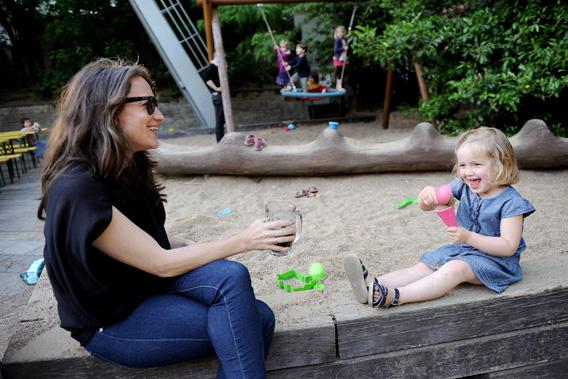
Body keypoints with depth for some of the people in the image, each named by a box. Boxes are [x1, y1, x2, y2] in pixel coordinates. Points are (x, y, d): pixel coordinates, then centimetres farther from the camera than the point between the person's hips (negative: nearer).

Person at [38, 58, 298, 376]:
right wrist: (243, 241, -18)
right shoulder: (79, 189, -25)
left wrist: (205, 253, -10)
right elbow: (161, 263, -22)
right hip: (112, 322, -7)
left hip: (148, 283, 7)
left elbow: (152, 241, 7)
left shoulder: (126, 167, 2)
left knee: (260, 318, -12)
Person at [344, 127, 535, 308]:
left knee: (455, 268, -33)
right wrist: (426, 194, -23)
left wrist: (469, 237, -33)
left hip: (495, 259, -7)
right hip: (462, 250, 7)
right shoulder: (463, 187, 1)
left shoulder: (510, 201, -16)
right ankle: (375, 286, -36)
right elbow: (426, 206, 3)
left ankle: (394, 296, -50)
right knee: (424, 266, -16)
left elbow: (509, 247, -22)